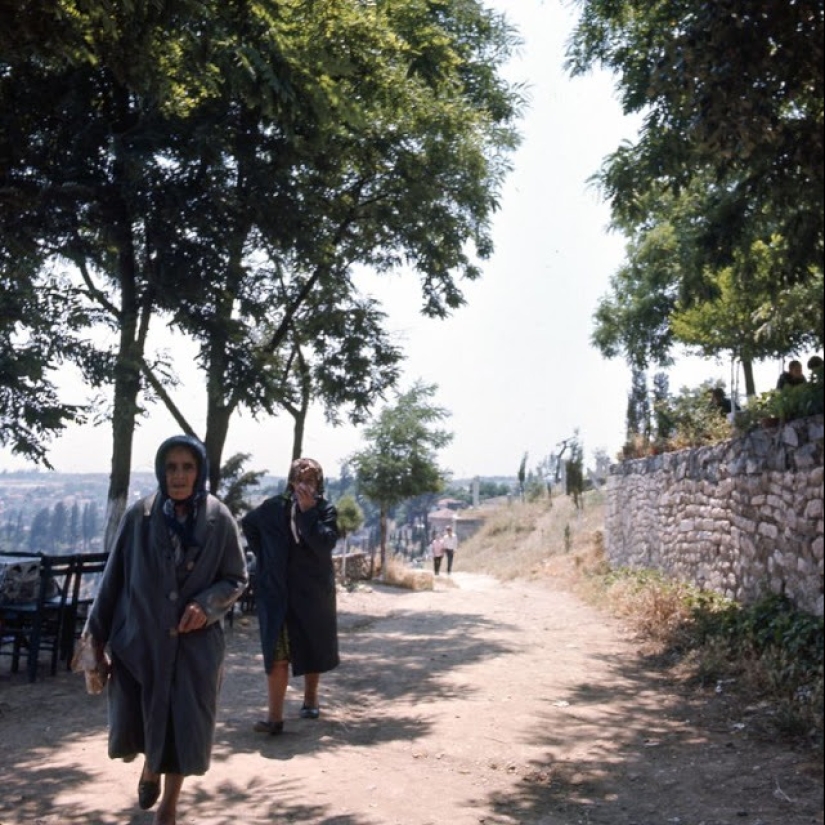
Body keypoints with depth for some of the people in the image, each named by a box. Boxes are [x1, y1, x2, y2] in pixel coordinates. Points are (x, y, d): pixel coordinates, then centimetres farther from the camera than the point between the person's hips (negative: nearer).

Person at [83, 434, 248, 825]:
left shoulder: (219, 519, -8)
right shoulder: (139, 516, -7)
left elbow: (236, 579, 0)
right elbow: (114, 577, 0)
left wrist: (207, 604, -18)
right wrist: (98, 634, 1)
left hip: (196, 642, 0)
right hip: (141, 636, 1)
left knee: (184, 724, 3)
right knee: (134, 721, 7)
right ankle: (150, 767, 43)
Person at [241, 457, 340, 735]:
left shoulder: (325, 510, -4)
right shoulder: (274, 507, -1)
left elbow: (324, 544, -20)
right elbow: (247, 523, 17)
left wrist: (308, 511, -23)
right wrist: (264, 556, 9)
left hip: (314, 590, 0)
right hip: (277, 591, 0)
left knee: (314, 648, 13)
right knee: (278, 653, -6)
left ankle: (310, 699, 34)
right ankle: (274, 716, -8)